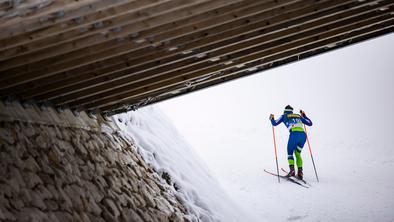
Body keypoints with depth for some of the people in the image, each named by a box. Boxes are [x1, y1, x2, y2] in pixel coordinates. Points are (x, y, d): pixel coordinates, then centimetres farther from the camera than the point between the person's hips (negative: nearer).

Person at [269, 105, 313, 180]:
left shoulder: (284, 116, 22)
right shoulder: (298, 116, 31)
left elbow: (275, 123, 21)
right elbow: (310, 123, 34)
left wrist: (271, 118, 42)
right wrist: (304, 115, 48)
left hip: (294, 134, -4)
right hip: (303, 134, 4)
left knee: (290, 153, 13)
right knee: (298, 154, 22)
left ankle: (292, 170, -10)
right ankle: (300, 172, 9)